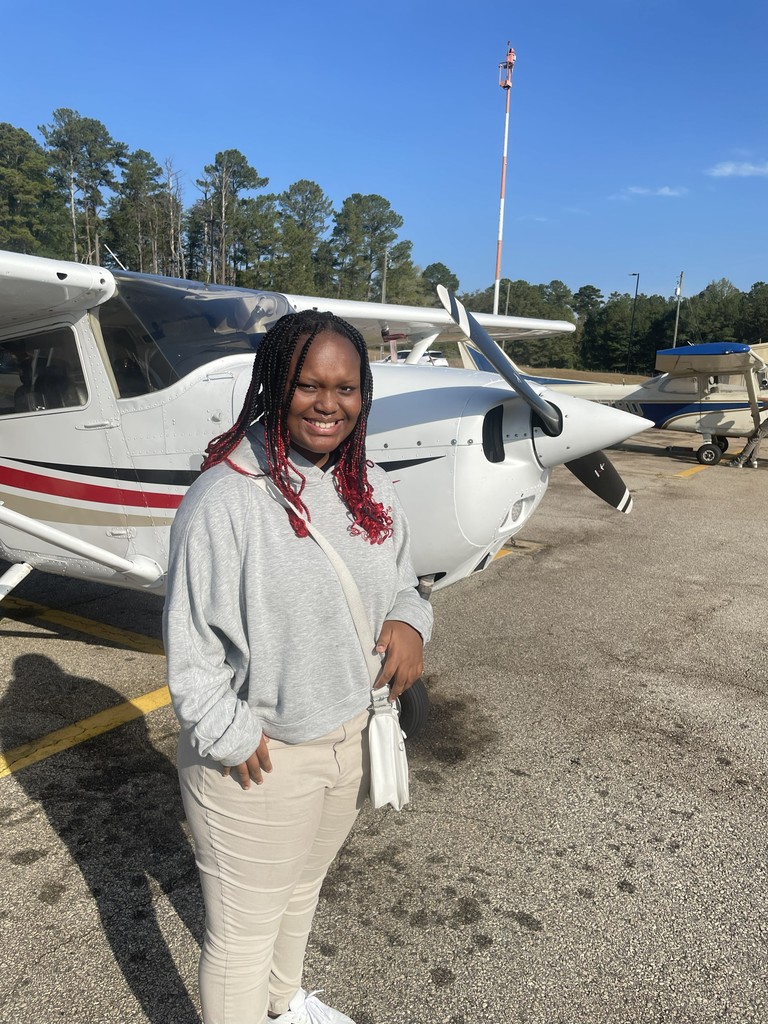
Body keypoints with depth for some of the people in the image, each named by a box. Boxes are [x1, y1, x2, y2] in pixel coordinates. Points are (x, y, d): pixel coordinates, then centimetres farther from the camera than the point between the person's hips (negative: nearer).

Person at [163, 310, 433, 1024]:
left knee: (303, 890, 32)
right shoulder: (225, 497, -23)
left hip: (349, 740, 7)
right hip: (255, 763, -7)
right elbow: (190, 644, -18)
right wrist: (234, 740, -18)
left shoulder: (371, 488, -2)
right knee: (242, 936, 14)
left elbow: (399, 580, 9)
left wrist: (409, 622, -11)